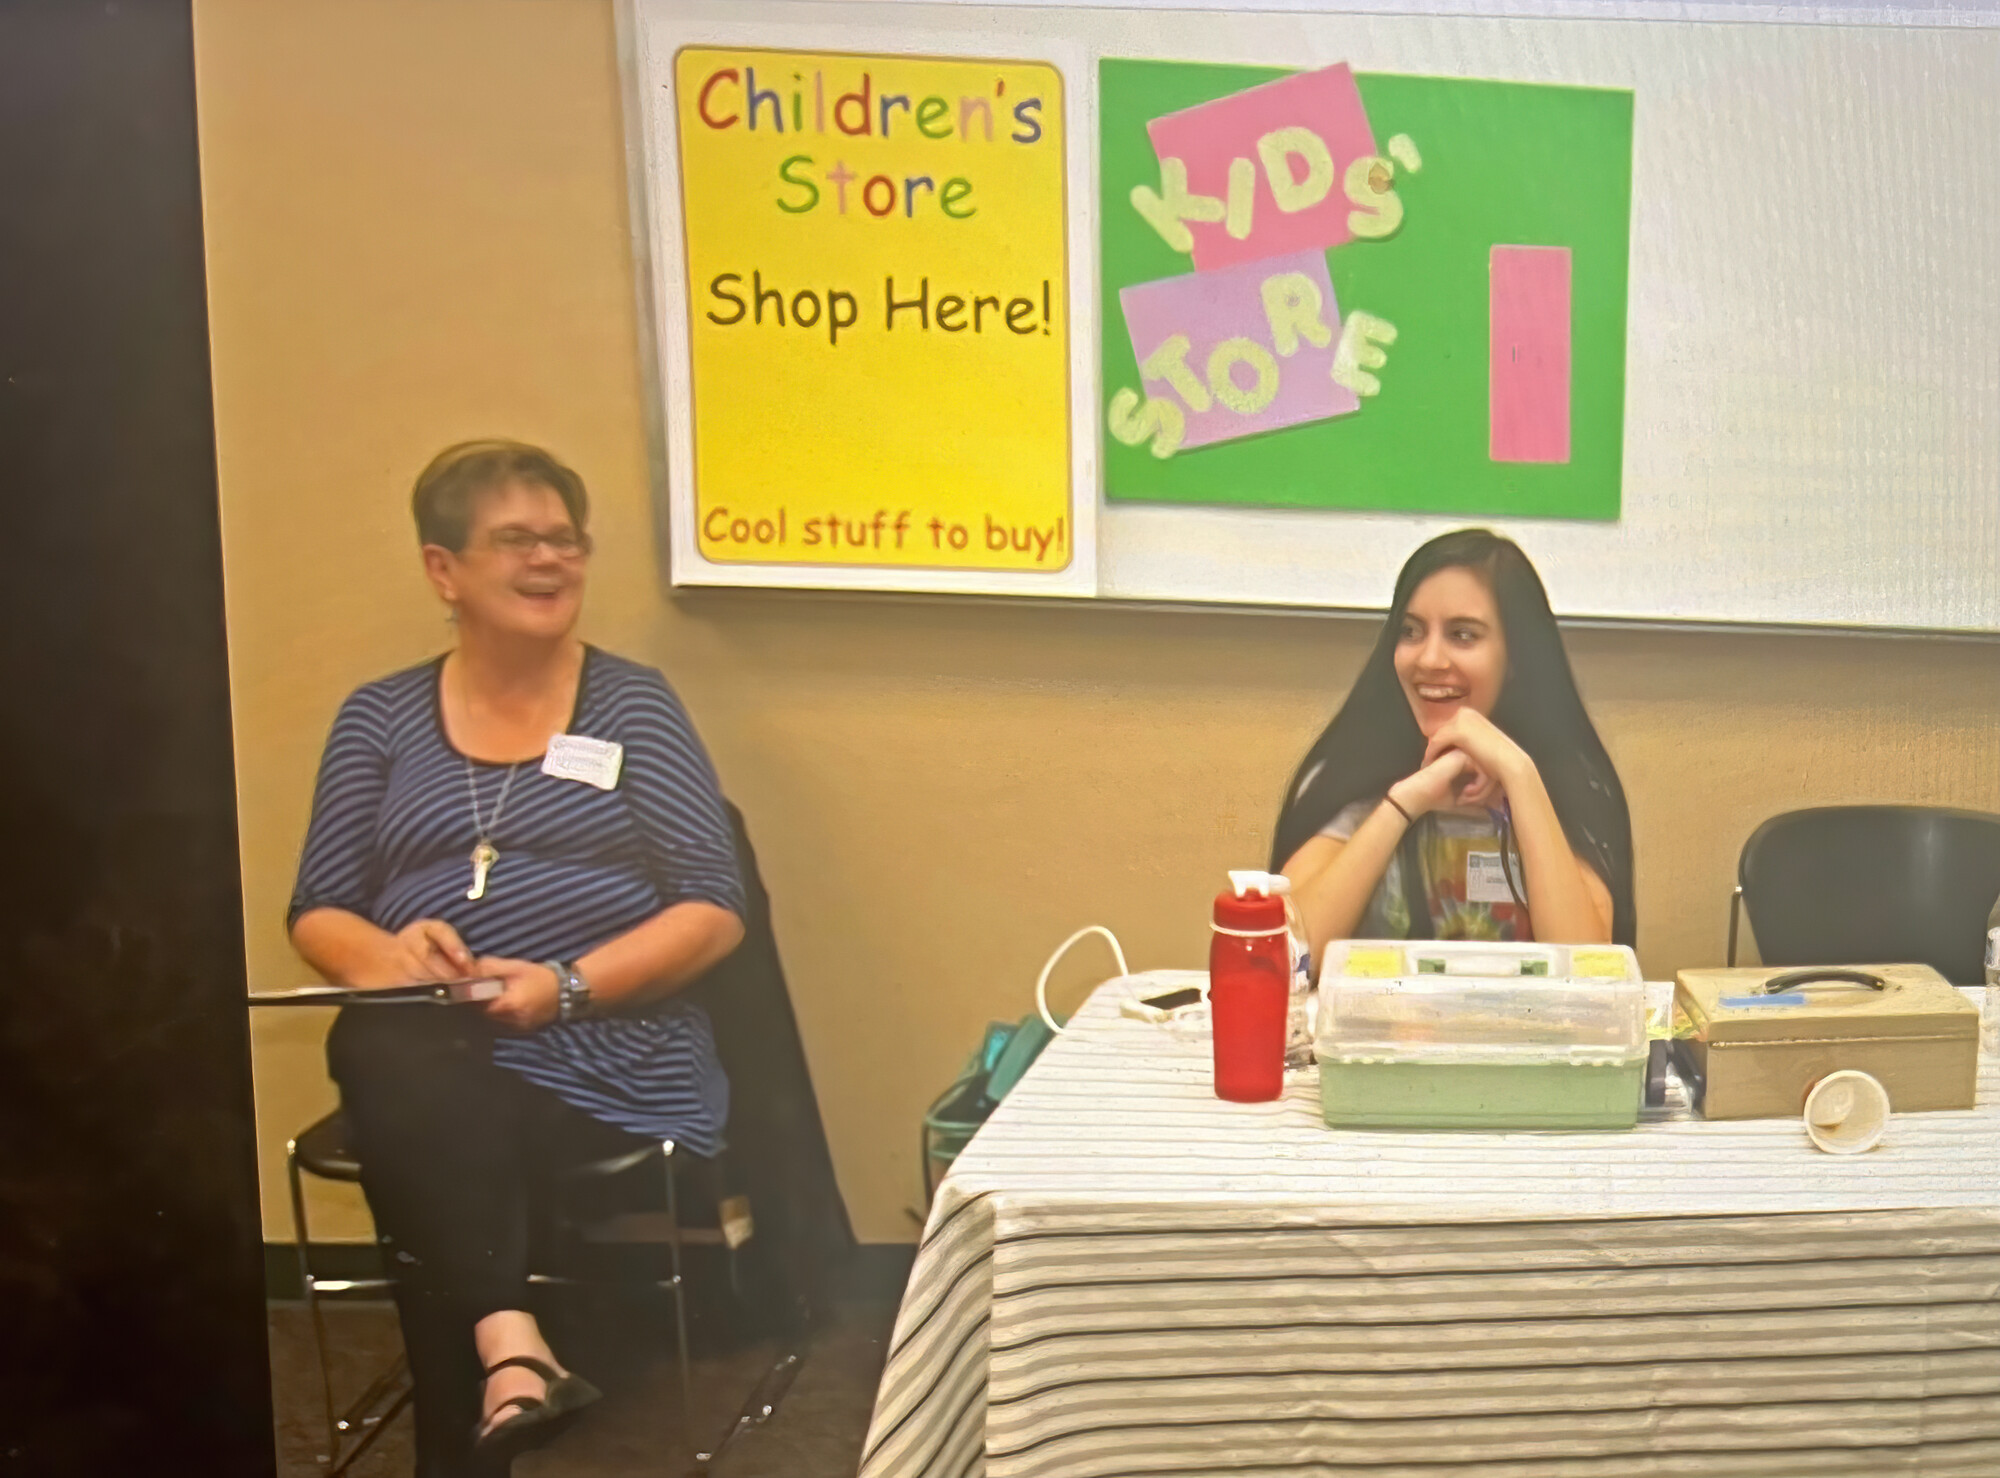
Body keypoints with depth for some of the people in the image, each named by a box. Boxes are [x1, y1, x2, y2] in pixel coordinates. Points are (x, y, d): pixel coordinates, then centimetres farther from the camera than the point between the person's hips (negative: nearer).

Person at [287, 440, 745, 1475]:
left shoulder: (633, 703, 7)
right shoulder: (379, 717, 13)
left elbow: (714, 913, 0)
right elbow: (317, 915, 11)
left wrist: (567, 987, -16)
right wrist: (388, 952, -13)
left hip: (604, 1068, -2)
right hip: (426, 1062, 2)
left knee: (427, 1142, -31)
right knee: (379, 1050, -33)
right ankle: (509, 1338, -34)